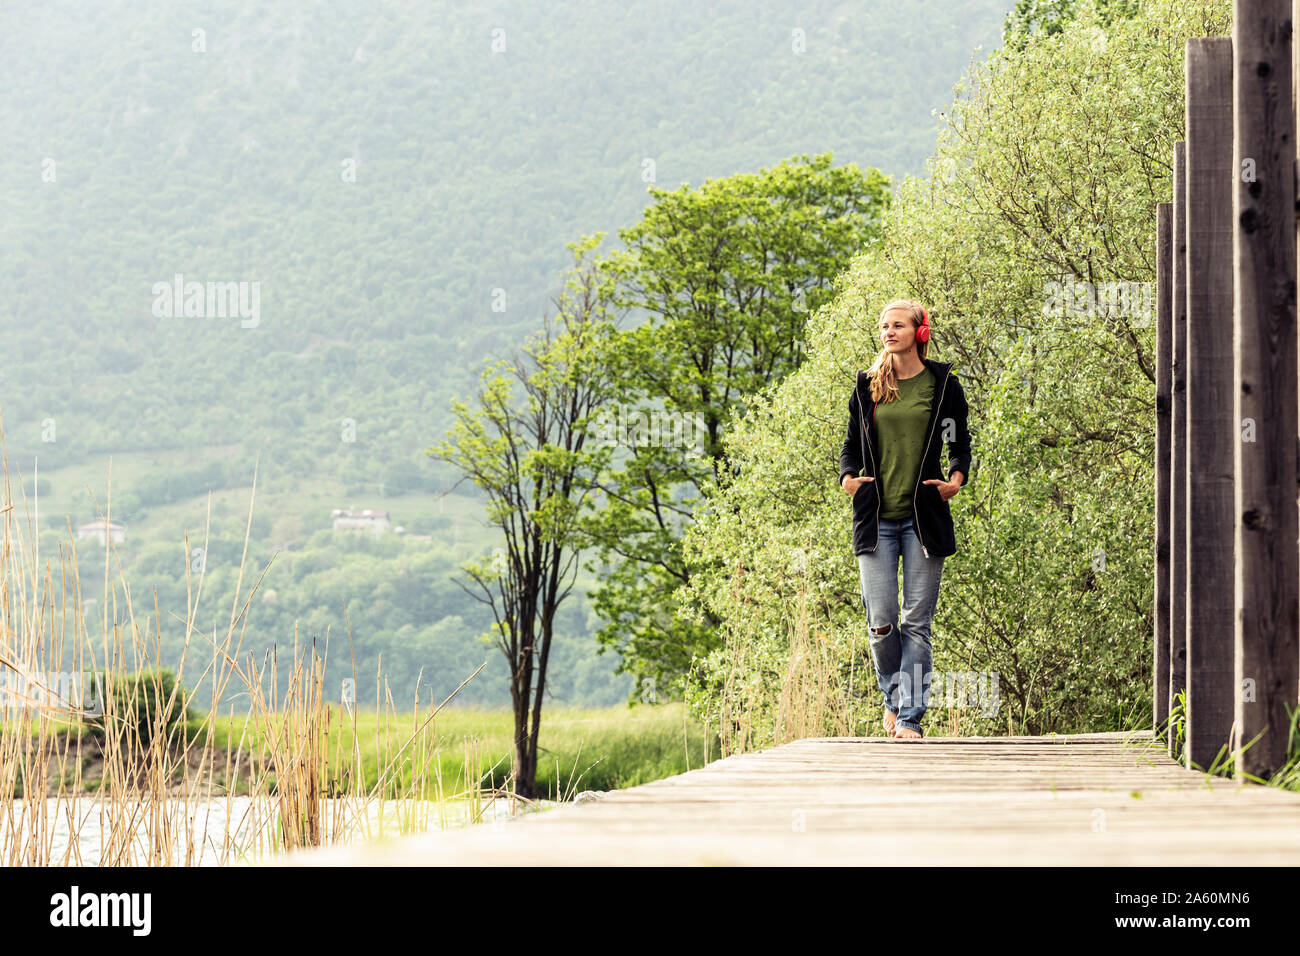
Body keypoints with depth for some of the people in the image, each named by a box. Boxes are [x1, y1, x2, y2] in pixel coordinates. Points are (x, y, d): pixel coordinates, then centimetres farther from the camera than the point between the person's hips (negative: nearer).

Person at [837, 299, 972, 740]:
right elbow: (852, 444, 16)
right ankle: (894, 696, 21)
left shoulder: (942, 384, 4)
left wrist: (956, 480, -7)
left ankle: (910, 716, 3)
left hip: (924, 517, -1)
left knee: (916, 621, -2)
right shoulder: (868, 385, 9)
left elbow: (960, 442, 12)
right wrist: (848, 477, -4)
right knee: (881, 621, -5)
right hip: (876, 519, 1)